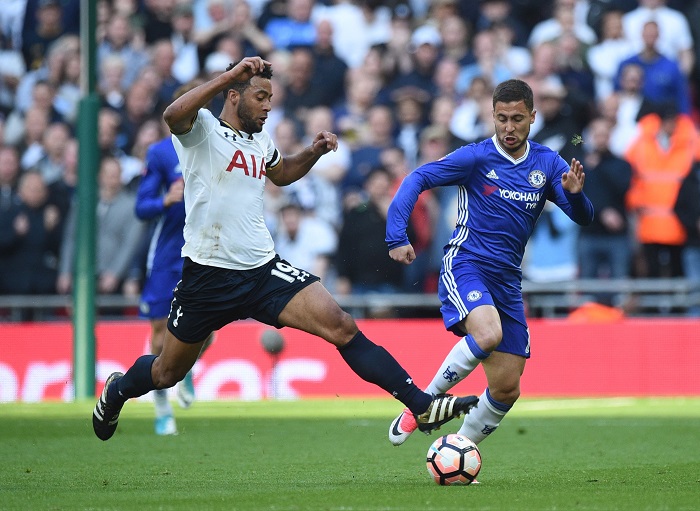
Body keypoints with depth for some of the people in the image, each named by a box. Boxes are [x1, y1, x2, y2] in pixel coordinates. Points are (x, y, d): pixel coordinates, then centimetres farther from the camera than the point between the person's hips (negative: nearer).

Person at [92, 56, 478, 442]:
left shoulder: (261, 141, 13)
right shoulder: (202, 129, -9)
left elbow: (280, 174, 36)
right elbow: (173, 115, -34)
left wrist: (313, 152, 17)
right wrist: (229, 75, -36)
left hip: (263, 271, 5)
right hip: (208, 276, -5)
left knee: (341, 327, -13)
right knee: (167, 374, 11)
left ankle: (421, 406, -17)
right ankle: (116, 391, 45)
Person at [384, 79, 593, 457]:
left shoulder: (547, 164, 6)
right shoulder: (477, 157, -6)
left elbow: (583, 218, 1)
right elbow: (417, 179, -9)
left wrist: (575, 193, -22)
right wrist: (396, 237, -21)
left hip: (506, 281, 5)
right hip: (465, 266, -5)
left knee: (507, 389, 1)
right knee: (488, 333, -35)